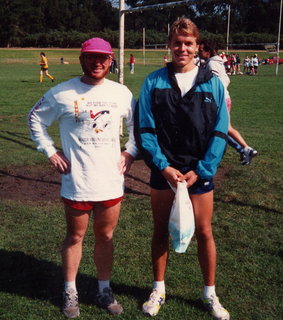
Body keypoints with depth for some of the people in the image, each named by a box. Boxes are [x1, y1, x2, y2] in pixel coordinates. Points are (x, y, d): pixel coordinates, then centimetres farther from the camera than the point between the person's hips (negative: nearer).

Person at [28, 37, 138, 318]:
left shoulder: (121, 93, 4)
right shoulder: (62, 93, -5)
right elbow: (35, 119, 7)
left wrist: (130, 152, 5)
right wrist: (51, 152, 0)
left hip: (111, 181, 2)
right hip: (76, 182, -2)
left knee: (106, 237, 12)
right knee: (75, 237, 10)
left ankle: (104, 290, 29)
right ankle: (70, 292, 27)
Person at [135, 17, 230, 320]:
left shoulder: (212, 83, -2)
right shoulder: (153, 82, -3)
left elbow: (219, 132, -3)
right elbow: (144, 129, -4)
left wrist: (201, 170, -10)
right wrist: (163, 166, -13)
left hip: (200, 172, 0)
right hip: (163, 171, 0)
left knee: (204, 232, 8)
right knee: (161, 231, 11)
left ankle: (210, 294, 27)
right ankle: (158, 290, 30)